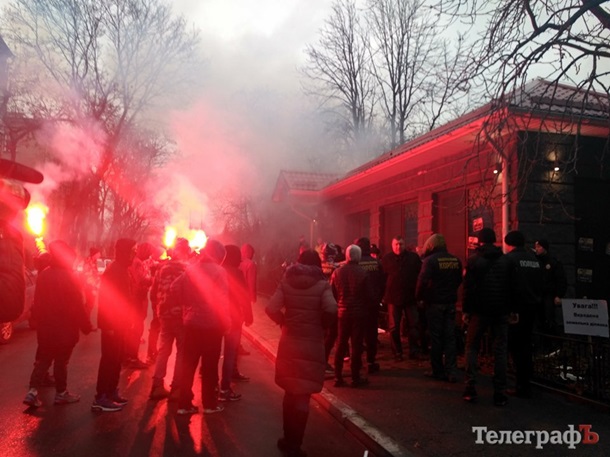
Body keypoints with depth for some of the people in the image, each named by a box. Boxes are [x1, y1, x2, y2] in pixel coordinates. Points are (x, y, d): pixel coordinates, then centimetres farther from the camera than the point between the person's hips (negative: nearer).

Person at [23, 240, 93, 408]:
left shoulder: (43, 275, 3)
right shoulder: (70, 277, -17)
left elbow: (37, 302, 9)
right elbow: (77, 306, -16)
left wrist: (36, 321, 18)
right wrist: (86, 325, -8)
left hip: (45, 326, 6)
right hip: (65, 328, -6)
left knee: (42, 359, 16)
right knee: (61, 361, 6)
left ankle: (33, 391, 8)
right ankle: (61, 393, 18)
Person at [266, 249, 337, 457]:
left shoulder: (286, 281, 0)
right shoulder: (322, 284, -7)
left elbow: (271, 309, -12)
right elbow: (331, 310, -23)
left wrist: (284, 322, 4)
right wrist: (323, 324, -4)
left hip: (289, 342, 3)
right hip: (312, 344, -3)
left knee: (290, 392, 19)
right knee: (303, 396, 8)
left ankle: (288, 439, 31)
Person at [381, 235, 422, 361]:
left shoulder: (413, 257, 1)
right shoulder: (386, 259, -1)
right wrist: (383, 296, -5)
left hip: (410, 297, 1)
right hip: (393, 298, -1)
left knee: (413, 325, 7)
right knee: (394, 327, 6)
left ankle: (414, 351, 19)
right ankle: (397, 353, 17)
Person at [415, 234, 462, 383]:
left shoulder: (430, 260, -12)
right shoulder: (455, 260, 5)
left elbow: (422, 281, -18)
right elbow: (459, 280, 15)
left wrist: (419, 297, -4)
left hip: (434, 303, -5)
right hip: (450, 303, 5)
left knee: (436, 337, 4)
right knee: (450, 337, 8)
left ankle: (438, 371, 12)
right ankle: (451, 371, 7)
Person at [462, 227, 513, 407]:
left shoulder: (474, 259, -5)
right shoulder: (505, 260, 5)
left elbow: (468, 287, -8)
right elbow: (510, 287, 6)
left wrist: (466, 310, -3)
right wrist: (510, 309, 10)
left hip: (480, 310, -2)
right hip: (501, 311, 2)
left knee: (472, 348, 10)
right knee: (500, 350, 6)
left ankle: (470, 388, 6)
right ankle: (500, 392, 5)